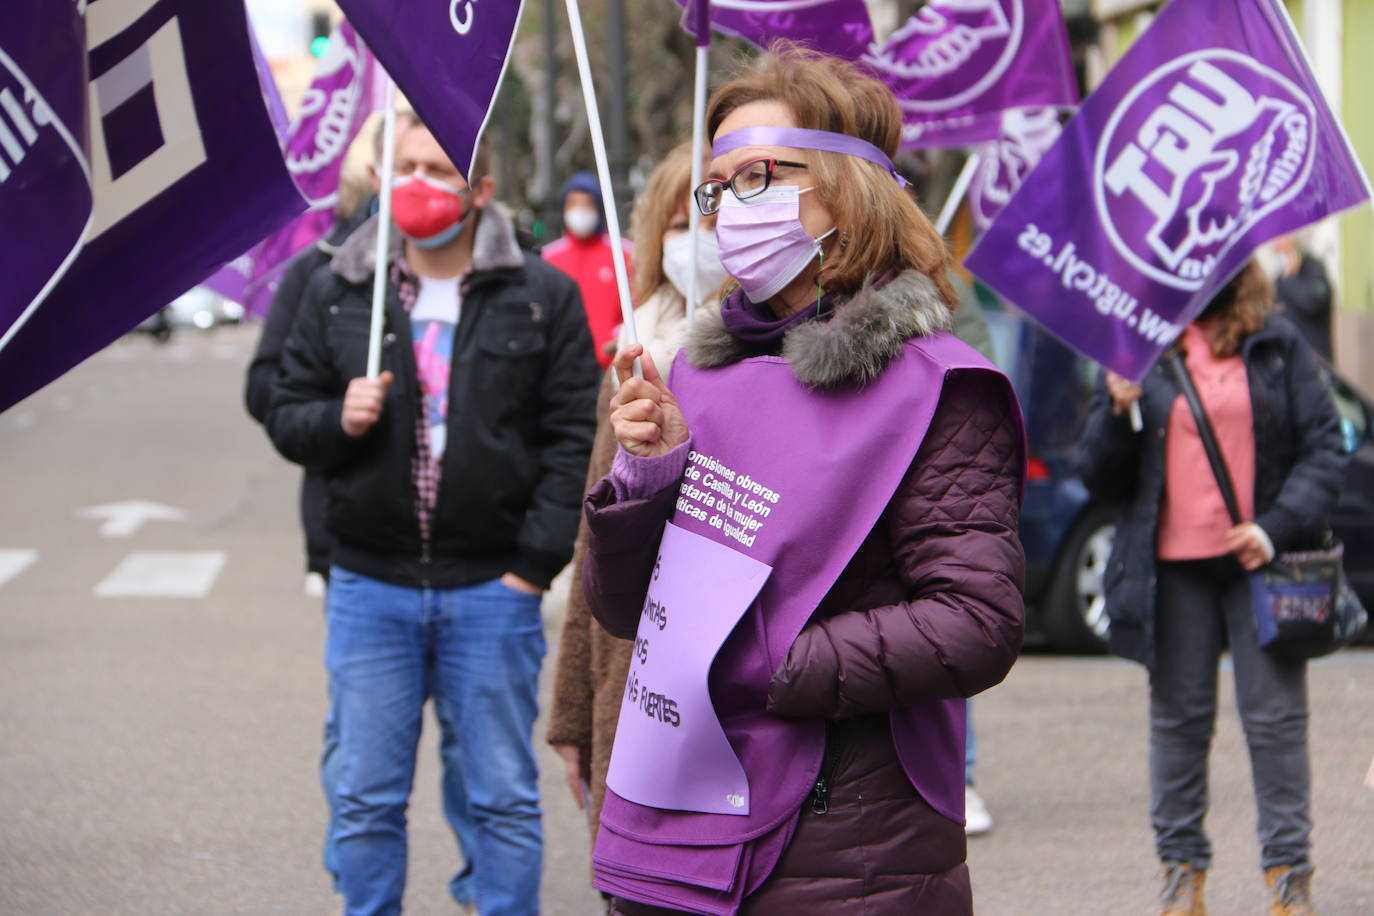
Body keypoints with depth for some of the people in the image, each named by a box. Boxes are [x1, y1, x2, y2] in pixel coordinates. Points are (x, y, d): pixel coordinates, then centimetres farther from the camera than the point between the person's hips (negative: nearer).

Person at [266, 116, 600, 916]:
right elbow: (286, 413, 11)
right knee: (368, 802, 7)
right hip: (370, 587, 2)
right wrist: (339, 420, -12)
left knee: (505, 799, 6)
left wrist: (535, 564, -9)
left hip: (492, 588, -2)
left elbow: (574, 438, -2)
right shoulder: (336, 292, 6)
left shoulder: (543, 295, 0)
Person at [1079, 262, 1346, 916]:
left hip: (1261, 563, -1)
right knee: (1179, 720, 7)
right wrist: (1118, 415, -13)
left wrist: (1278, 526, -11)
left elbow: (1325, 445, 2)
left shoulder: (1277, 347, 6)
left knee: (1275, 718, 0)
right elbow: (1100, 479, 7)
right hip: (1173, 566, 1)